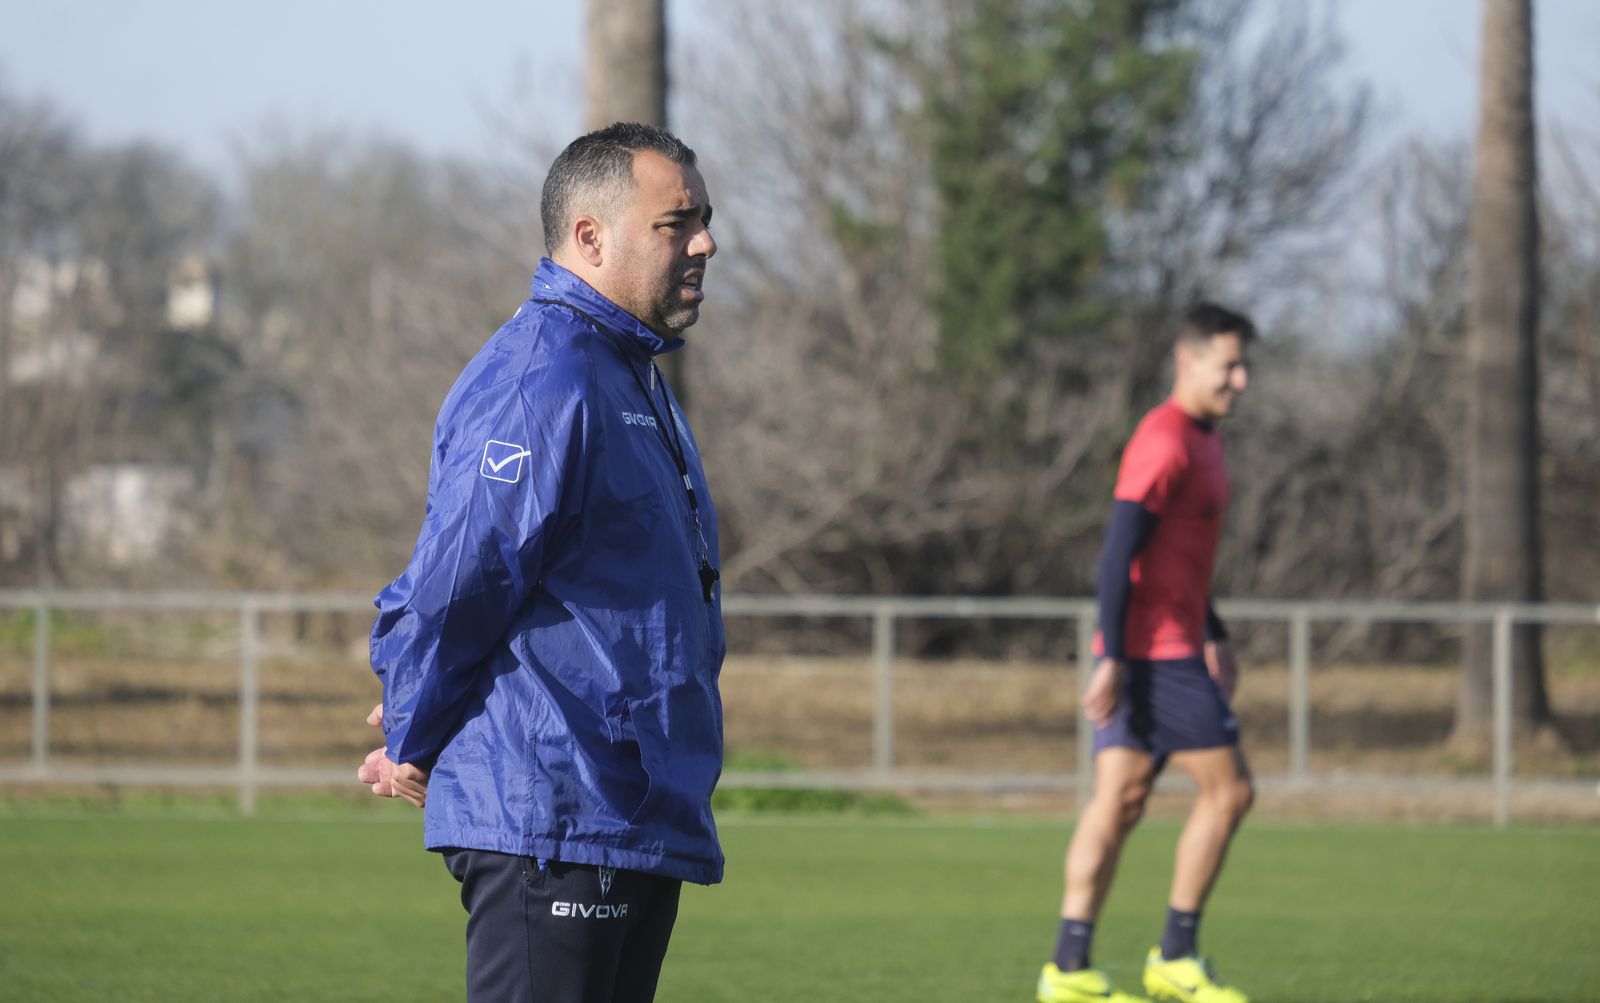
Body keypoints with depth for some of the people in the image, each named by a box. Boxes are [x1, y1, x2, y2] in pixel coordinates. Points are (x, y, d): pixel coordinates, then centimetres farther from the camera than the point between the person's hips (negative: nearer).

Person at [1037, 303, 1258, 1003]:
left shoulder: (1200, 439, 18)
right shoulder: (1165, 441, -14)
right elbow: (1119, 553, -19)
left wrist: (1213, 637, 28)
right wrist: (1112, 659, -22)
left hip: (1150, 654, 10)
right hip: (1156, 653, -10)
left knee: (1118, 801, 6)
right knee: (1228, 788, -5)